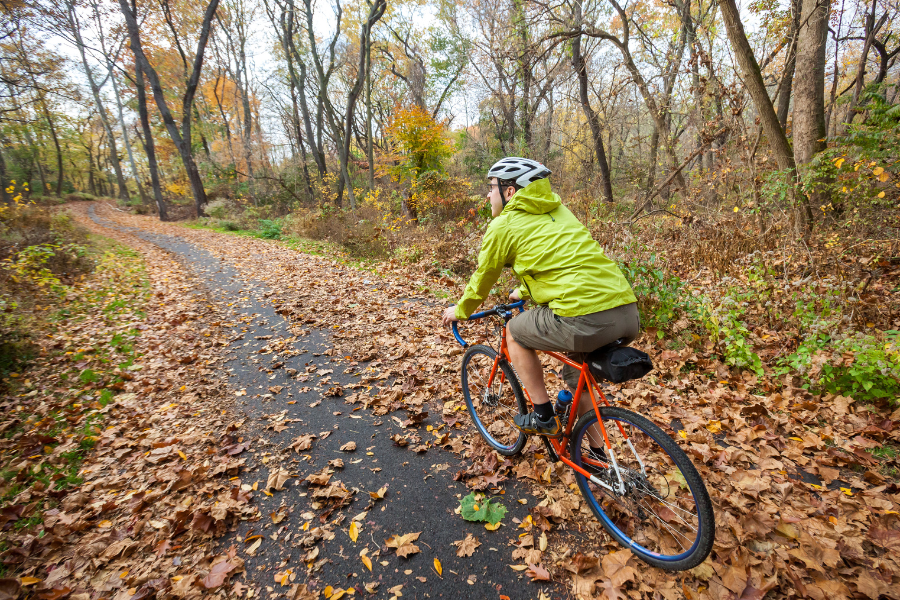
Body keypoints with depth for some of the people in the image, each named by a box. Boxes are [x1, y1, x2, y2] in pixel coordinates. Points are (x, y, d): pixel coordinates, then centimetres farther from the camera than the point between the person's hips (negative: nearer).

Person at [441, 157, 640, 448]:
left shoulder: (504, 225, 3)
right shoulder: (558, 211, 24)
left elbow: (482, 278, 14)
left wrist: (460, 310, 32)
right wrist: (524, 291, 52)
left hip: (585, 320, -8)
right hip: (630, 314, 8)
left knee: (514, 331, 17)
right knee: (577, 378, 29)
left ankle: (543, 416, 22)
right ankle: (598, 453, 39)